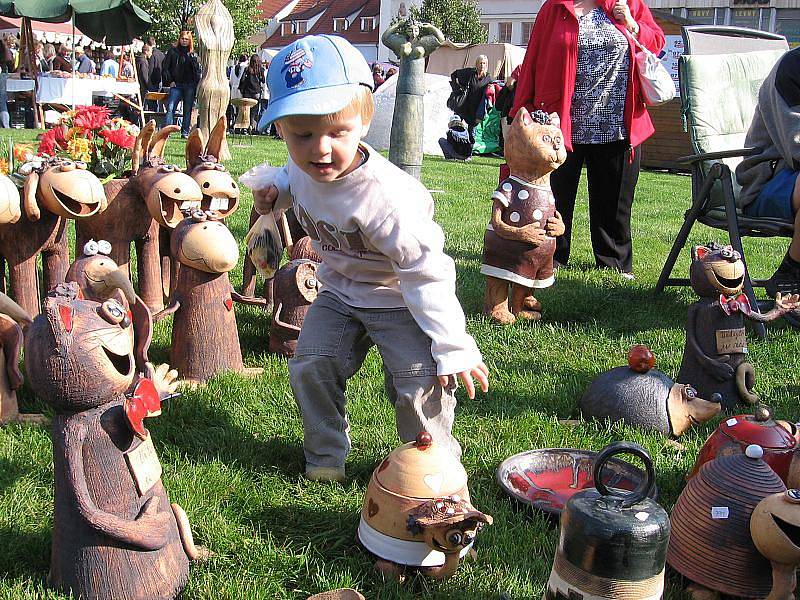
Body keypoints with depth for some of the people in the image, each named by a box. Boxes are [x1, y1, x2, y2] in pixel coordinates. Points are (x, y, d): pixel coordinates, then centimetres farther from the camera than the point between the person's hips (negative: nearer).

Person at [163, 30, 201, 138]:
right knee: (170, 108, -9)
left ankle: (185, 132, 10)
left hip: (190, 86, 1)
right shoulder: (173, 51, 8)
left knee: (188, 110, 4)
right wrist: (169, 81, -1)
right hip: (176, 85, -1)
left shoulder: (193, 54, 10)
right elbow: (165, 67, 7)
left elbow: (197, 70, 7)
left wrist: (196, 84, -5)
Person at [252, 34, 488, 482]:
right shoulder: (302, 167, -14)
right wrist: (276, 192, -5)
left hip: (398, 298, -6)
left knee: (419, 380, -15)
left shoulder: (386, 196, -36)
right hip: (339, 292, 6)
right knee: (311, 365, 0)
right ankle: (326, 454, 21)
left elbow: (427, 273, -30)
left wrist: (452, 347, -28)